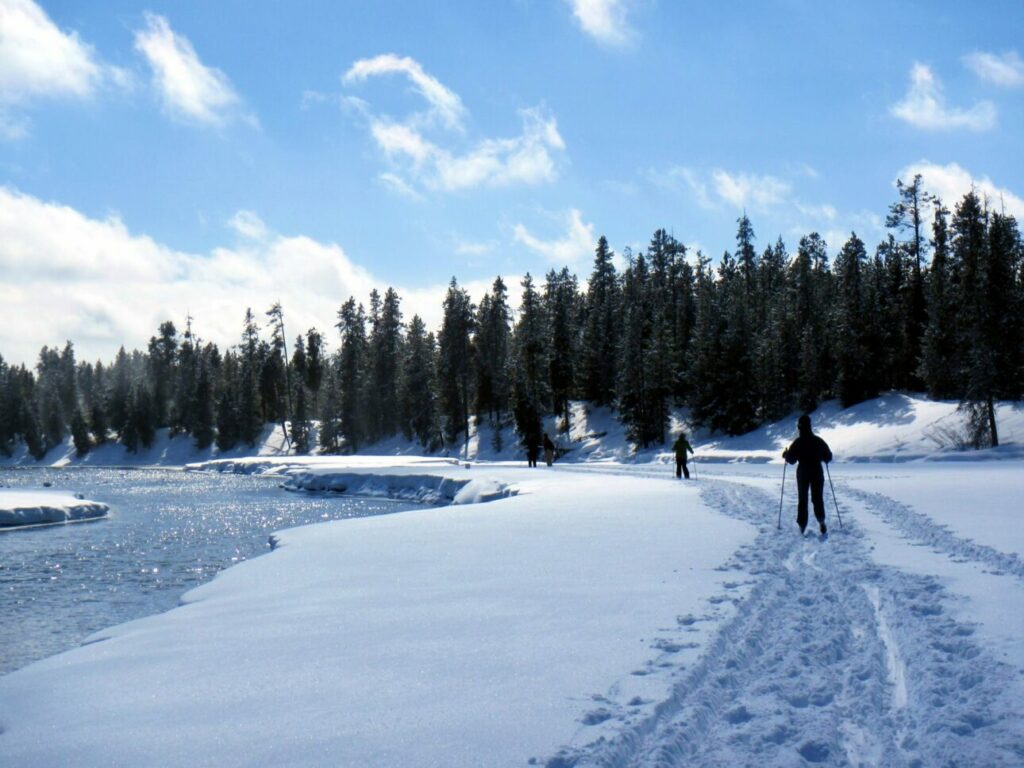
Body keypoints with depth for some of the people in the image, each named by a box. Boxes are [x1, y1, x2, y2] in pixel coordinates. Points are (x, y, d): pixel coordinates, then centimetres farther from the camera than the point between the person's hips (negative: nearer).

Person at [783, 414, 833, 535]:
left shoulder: (797, 442, -8)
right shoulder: (819, 441, -2)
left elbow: (791, 459, -8)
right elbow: (828, 457, 2)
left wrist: (785, 454, 12)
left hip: (802, 474, -1)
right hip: (817, 473, 1)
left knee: (802, 499, 10)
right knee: (818, 498, 9)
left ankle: (802, 525, 6)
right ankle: (821, 521, -12)